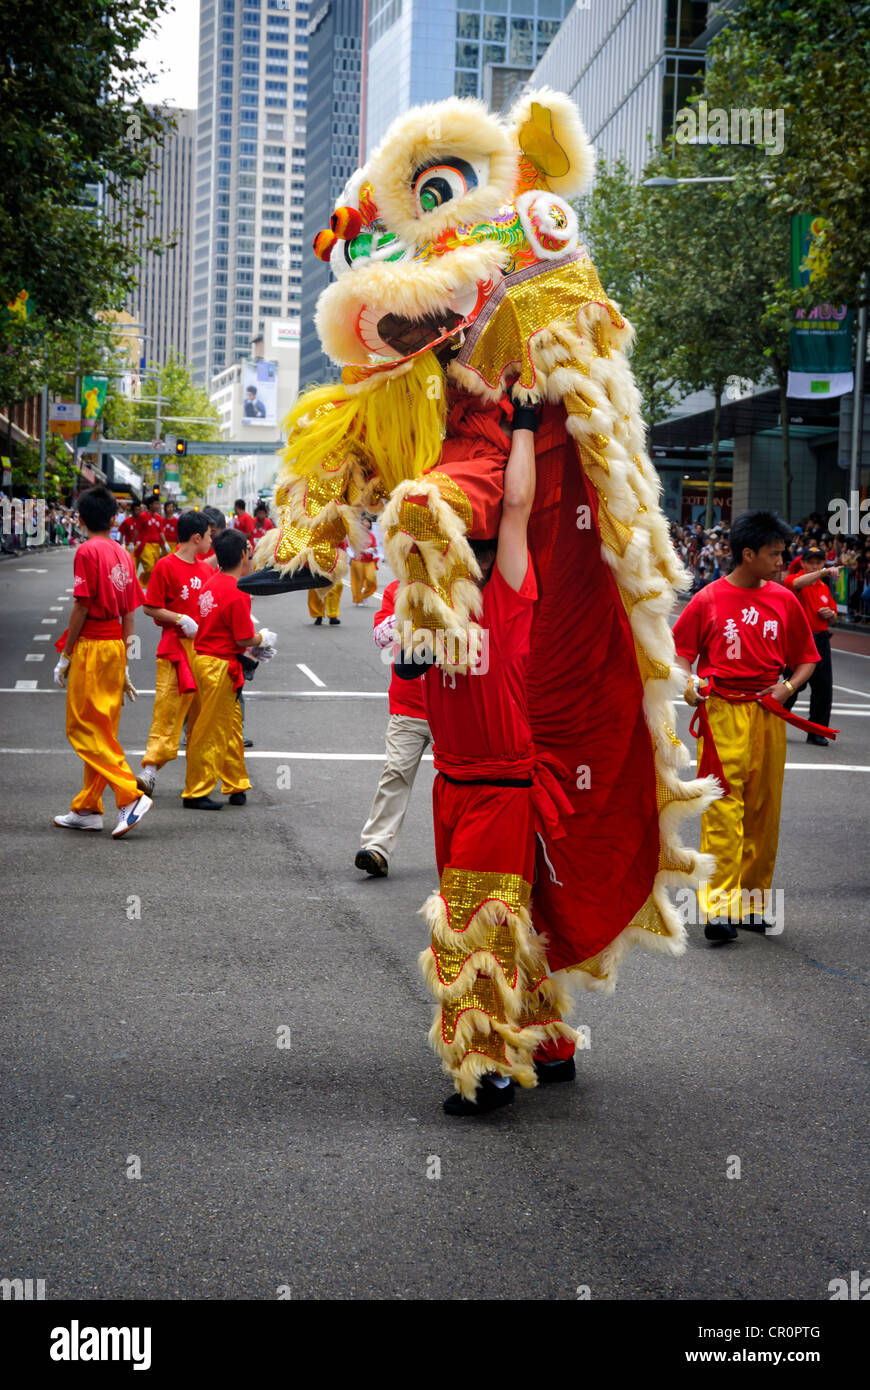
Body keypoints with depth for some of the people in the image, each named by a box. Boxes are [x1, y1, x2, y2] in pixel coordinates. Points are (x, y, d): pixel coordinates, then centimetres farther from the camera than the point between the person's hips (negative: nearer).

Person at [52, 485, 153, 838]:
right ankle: (87, 809, 17)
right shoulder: (123, 554, 10)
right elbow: (129, 614, 12)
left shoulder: (87, 551, -10)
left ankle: (131, 796, -14)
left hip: (91, 648, -8)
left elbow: (82, 607, -14)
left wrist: (65, 656, -7)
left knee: (85, 729, -4)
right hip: (115, 647, 8)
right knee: (102, 731, 11)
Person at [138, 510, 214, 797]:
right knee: (168, 708, -11)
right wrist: (181, 620, -16)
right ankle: (150, 772, -10)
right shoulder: (166, 566, -7)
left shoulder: (206, 568, 12)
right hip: (176, 646, -6)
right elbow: (150, 608, -8)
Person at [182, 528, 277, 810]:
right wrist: (263, 639, 3)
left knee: (231, 728, 17)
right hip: (220, 667, -9)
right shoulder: (236, 593, -19)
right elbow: (244, 639, -17)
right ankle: (196, 793, 6)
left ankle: (237, 786, 26)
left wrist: (252, 649, 16)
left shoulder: (212, 583, 8)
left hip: (203, 658, 9)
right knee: (211, 731, -1)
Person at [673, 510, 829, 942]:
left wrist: (788, 686, -3)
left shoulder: (784, 601, 8)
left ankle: (752, 901, 16)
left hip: (768, 715, 4)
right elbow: (682, 651, 6)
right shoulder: (709, 600, -1)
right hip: (721, 713, -4)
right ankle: (718, 906, -12)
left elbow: (806, 657, 15)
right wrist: (688, 683, -11)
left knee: (763, 810, 6)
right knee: (723, 808, -10)